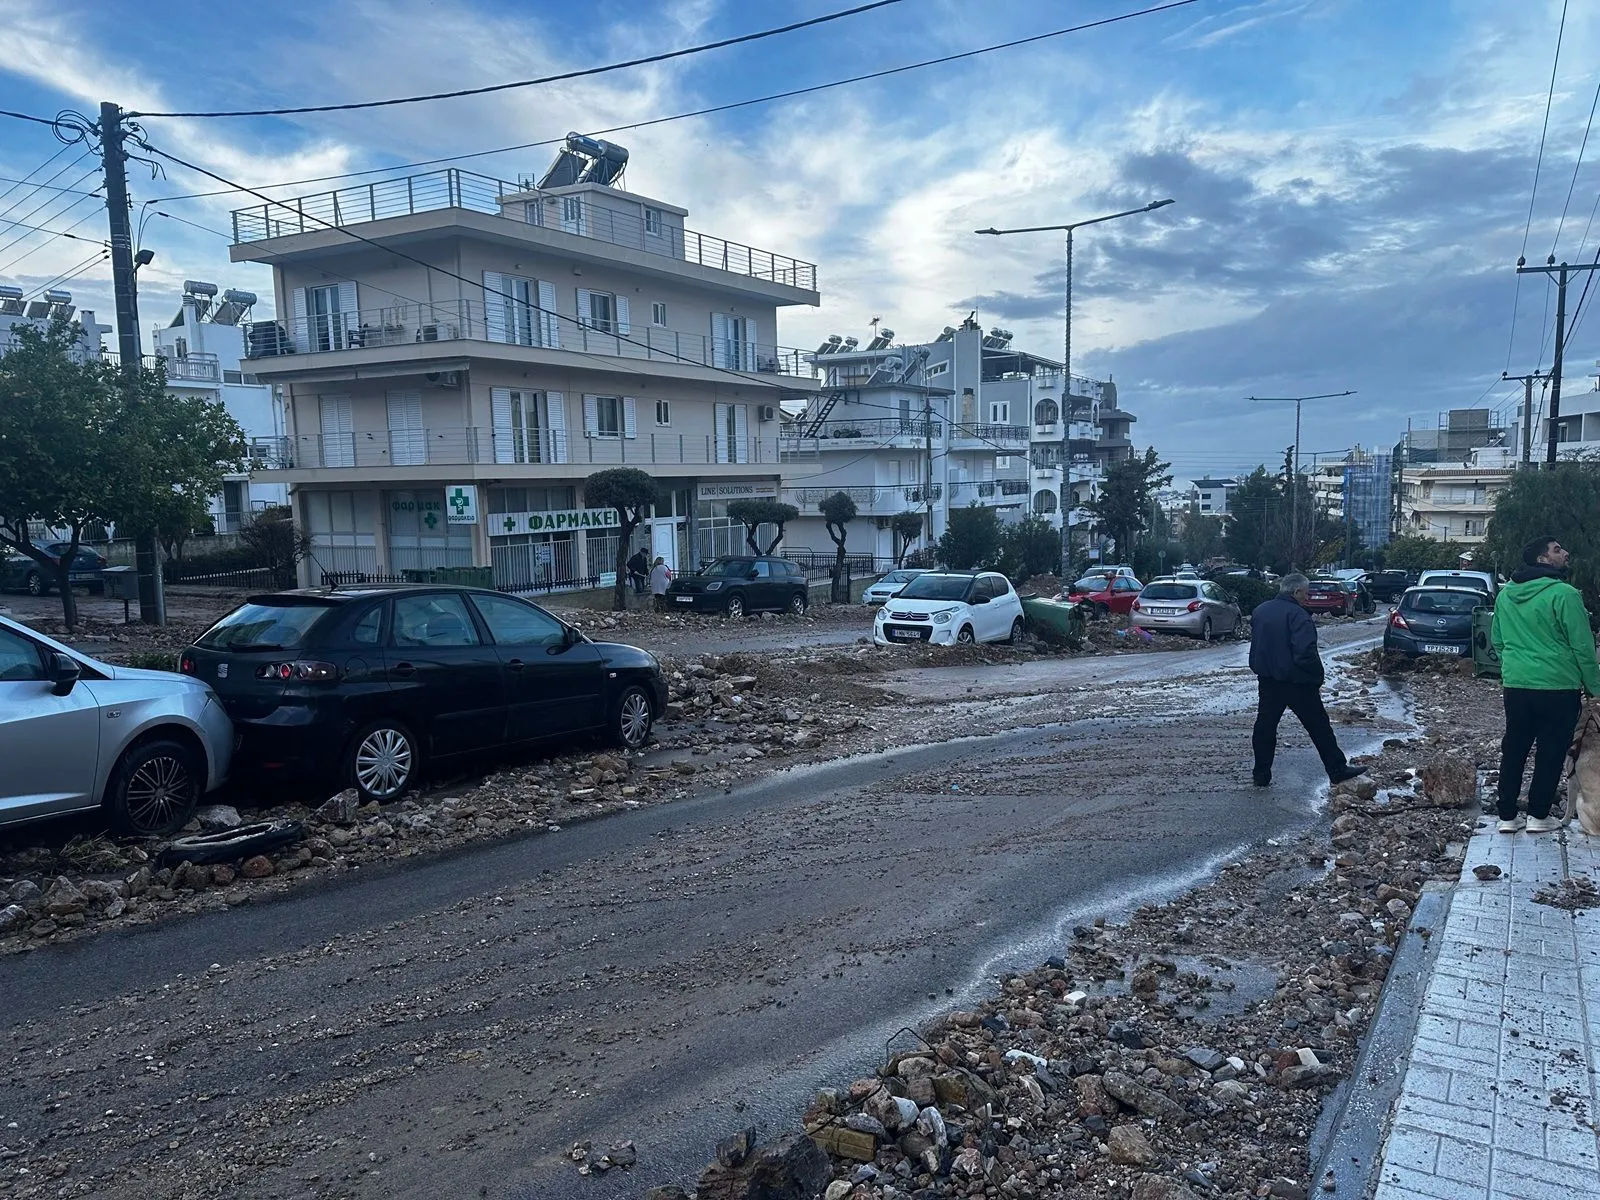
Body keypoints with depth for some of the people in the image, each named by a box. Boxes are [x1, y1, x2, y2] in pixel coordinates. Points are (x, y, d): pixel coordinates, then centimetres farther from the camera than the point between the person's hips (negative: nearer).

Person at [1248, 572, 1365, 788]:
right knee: (1319, 725, 7)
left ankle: (1261, 774, 12)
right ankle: (1337, 770, 16)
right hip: (1296, 681, -6)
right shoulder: (1297, 615, -18)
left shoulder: (1259, 610, 7)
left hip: (1267, 681, 6)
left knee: (1265, 725, 10)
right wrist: (1317, 679, -11)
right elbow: (1306, 652, -24)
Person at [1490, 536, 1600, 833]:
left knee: (1513, 750, 11)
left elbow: (1497, 640, 15)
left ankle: (1507, 816, 14)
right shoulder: (1564, 594, -14)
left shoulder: (1505, 594, 6)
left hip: (1515, 686, 5)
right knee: (1551, 752, 7)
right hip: (1557, 687, -5)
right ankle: (1538, 816, 13)